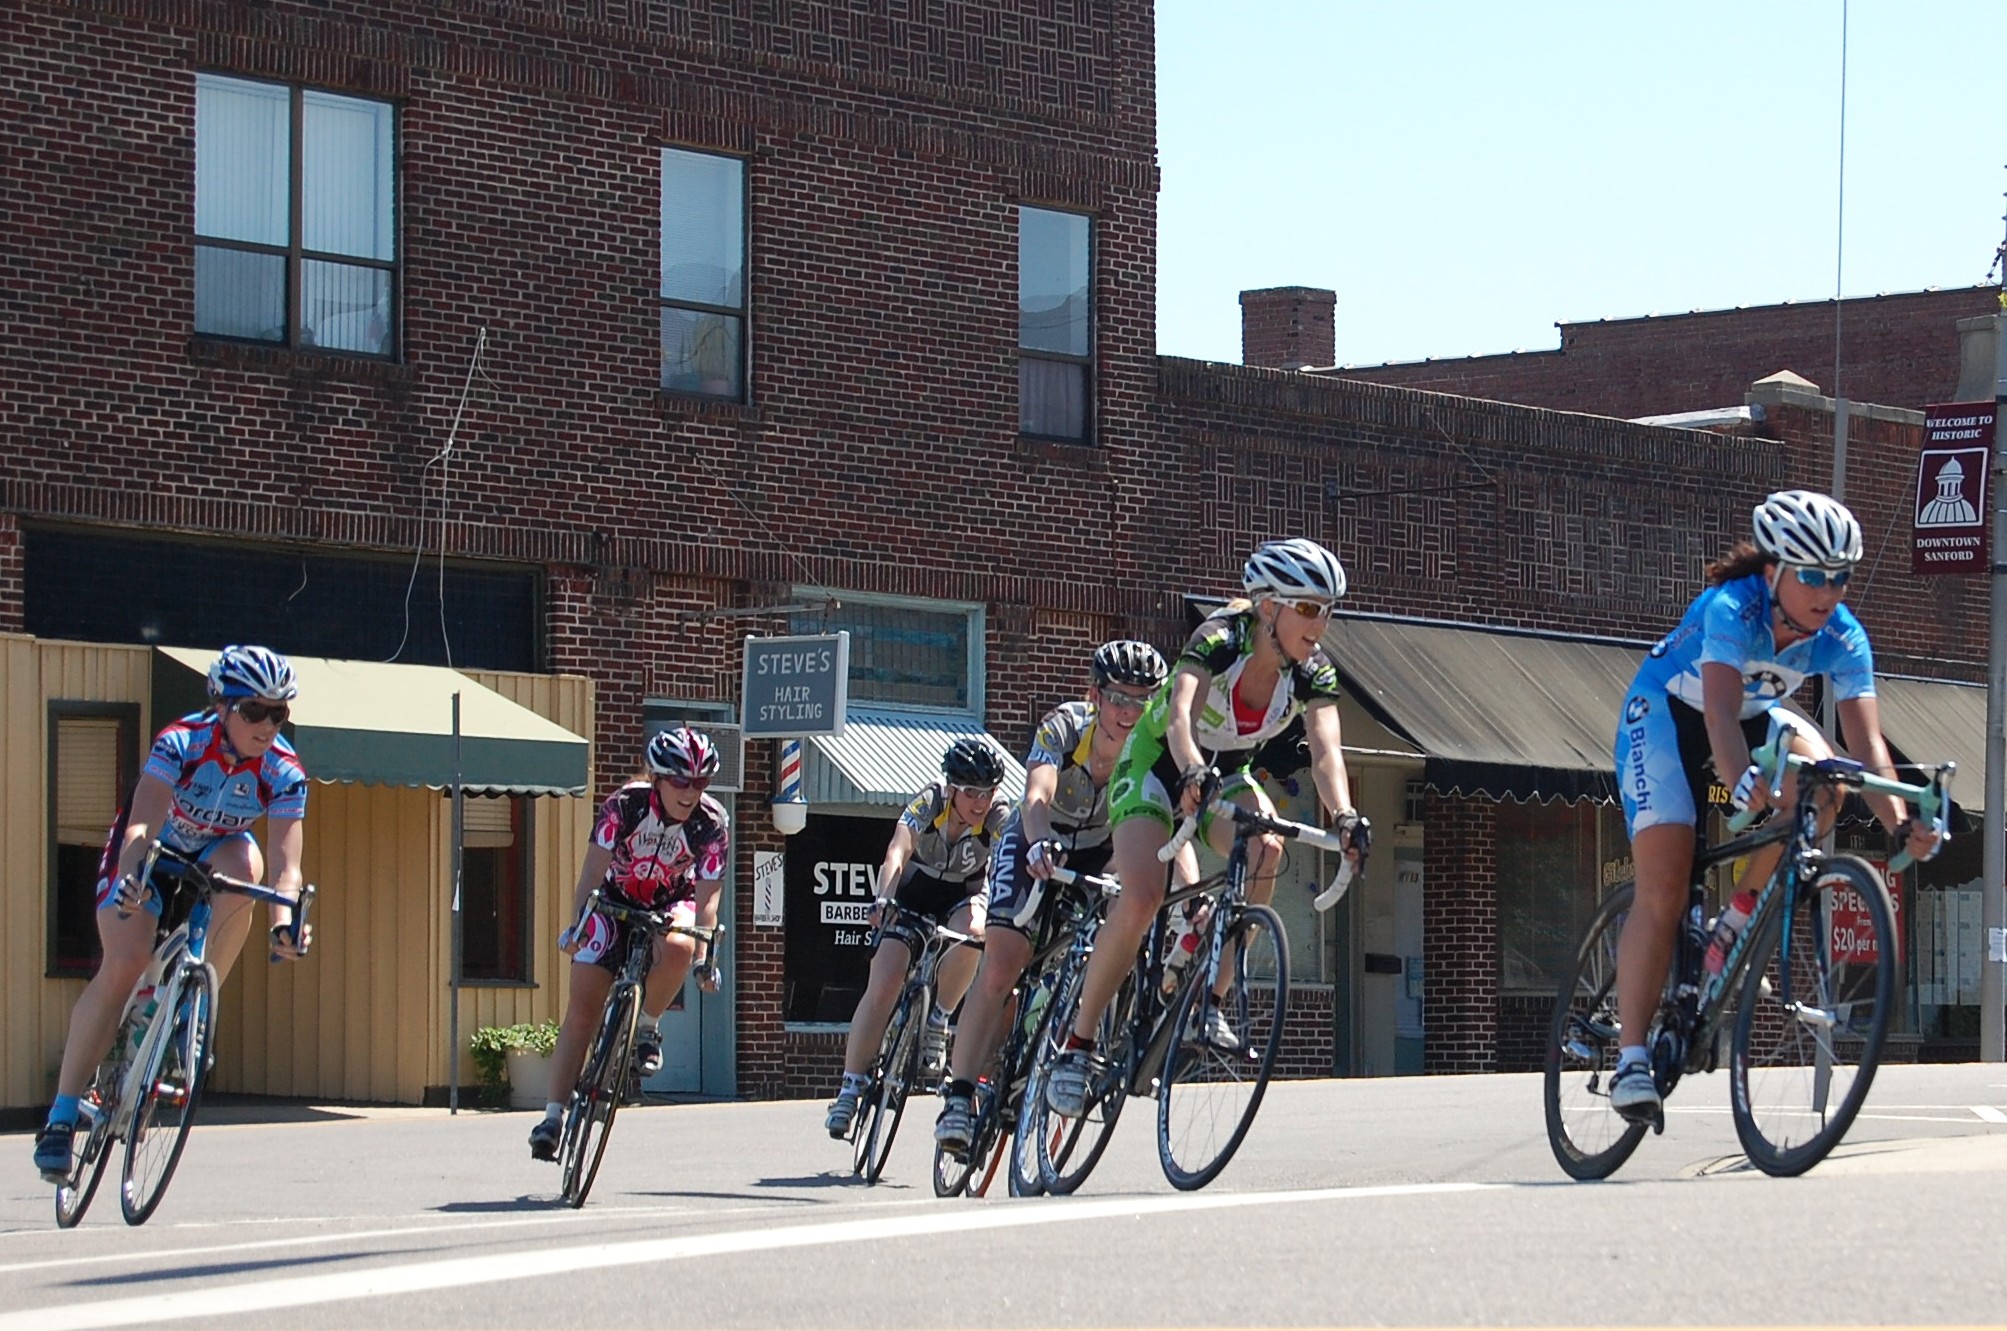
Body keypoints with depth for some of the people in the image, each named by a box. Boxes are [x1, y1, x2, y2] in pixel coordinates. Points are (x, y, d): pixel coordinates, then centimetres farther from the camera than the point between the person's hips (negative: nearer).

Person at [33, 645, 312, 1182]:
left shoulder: (283, 771, -23)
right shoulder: (181, 743, -29)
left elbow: (285, 862, -30)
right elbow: (142, 822, -40)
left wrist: (284, 920, -50)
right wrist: (130, 878, -60)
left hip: (213, 855, 3)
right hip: (149, 856, -2)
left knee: (244, 864, -34)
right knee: (123, 965, -24)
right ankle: (61, 1116, -18)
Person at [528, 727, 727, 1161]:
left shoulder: (713, 824, -22)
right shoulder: (625, 805, -24)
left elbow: (707, 897, -23)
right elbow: (593, 870, -25)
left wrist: (703, 959, -34)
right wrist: (576, 925, -38)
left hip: (671, 904, 0)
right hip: (617, 900, 0)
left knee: (677, 947, -37)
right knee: (582, 1006, -10)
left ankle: (646, 1030, -9)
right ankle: (553, 1115, -6)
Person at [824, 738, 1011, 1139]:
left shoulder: (999, 818, -23)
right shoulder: (927, 805, -25)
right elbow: (897, 853, -39)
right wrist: (883, 899, -57)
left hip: (963, 896, 1)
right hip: (914, 894, -1)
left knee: (971, 932, -36)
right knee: (881, 989, -17)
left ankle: (936, 1023, -14)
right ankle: (851, 1088, -8)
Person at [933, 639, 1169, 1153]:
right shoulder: (1063, 727, -30)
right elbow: (1037, 797, -45)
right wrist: (1043, 846, -67)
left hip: (1099, 858, 3)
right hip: (1036, 846, -3)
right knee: (1000, 967, -18)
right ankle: (960, 1097, -18)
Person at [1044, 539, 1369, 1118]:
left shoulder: (1312, 670, -16)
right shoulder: (1219, 640, -29)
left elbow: (1325, 751, -29)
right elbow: (1181, 714, -45)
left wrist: (1344, 816, -48)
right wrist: (1192, 774, -65)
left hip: (1226, 773, 4)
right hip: (1158, 763, -4)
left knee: (1265, 850, -29)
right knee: (1143, 896, -25)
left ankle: (1208, 999, -16)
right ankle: (1078, 1045, -13)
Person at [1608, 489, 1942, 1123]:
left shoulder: (1842, 638, -22)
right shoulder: (1732, 610, -34)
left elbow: (1868, 743, -28)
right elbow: (1721, 716, -47)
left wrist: (1901, 825, -44)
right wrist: (1740, 780, -67)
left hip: (1754, 714, 4)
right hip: (1666, 714, -4)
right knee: (1663, 891, -16)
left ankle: (1739, 920, -8)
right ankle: (1631, 1057, -11)